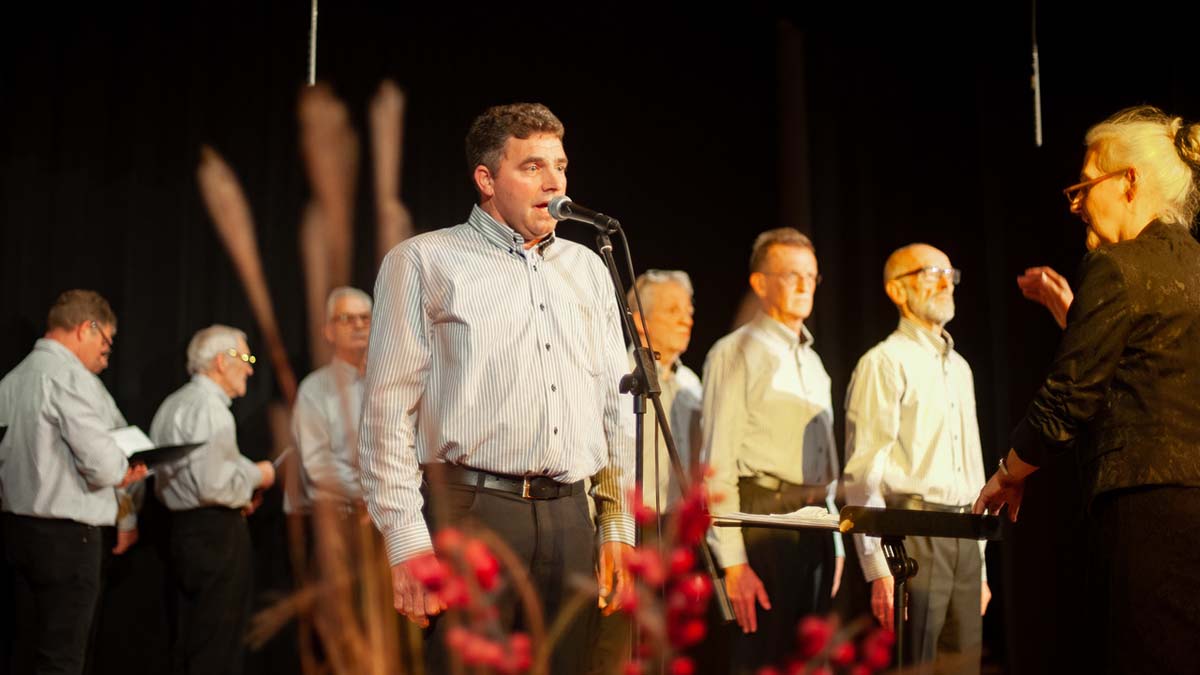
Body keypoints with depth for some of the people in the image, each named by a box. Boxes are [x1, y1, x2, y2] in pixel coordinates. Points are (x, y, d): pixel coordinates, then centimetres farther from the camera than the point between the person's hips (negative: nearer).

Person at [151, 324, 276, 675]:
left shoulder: (172, 405, 16)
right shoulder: (209, 407, -15)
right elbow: (214, 484, -23)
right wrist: (255, 477, -6)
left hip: (181, 528, 10)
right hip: (216, 531, -10)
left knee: (188, 645, 14)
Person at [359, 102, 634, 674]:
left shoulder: (588, 269, 18)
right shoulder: (425, 262, 3)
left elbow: (617, 406, 18)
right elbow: (388, 412, -3)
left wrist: (619, 526, 12)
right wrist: (407, 541, -10)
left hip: (570, 516, 5)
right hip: (471, 511, -4)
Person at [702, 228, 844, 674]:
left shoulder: (812, 361, 20)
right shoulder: (736, 353, -4)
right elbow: (719, 465, -10)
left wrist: (835, 544, 15)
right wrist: (733, 562, -17)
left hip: (816, 527, 7)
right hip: (764, 519, -7)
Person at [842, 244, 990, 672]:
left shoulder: (960, 367, 21)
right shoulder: (884, 363, -4)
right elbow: (862, 476, -11)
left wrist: (981, 565, 20)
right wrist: (880, 569, -17)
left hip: (963, 541, 7)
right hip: (911, 538, -7)